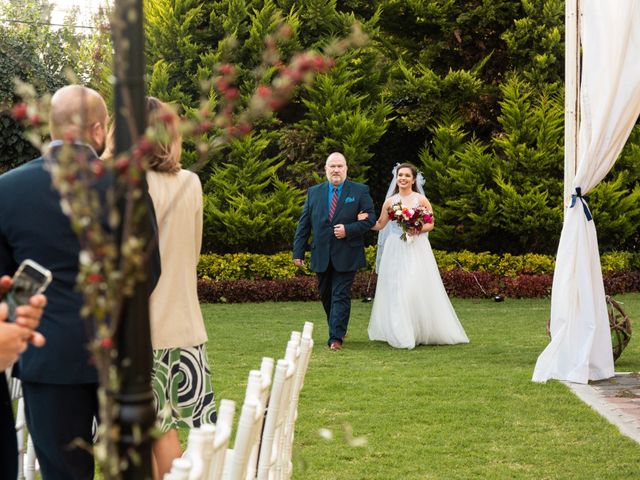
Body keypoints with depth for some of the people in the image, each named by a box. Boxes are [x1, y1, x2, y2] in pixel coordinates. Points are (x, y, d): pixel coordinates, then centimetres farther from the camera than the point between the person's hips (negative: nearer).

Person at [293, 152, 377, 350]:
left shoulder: (360, 191, 1)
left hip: (346, 255, -3)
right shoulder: (314, 192, 8)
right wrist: (298, 252, 2)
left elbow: (370, 219, -3)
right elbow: (304, 224, 7)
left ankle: (336, 338, -6)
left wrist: (348, 230, -17)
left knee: (341, 296, -6)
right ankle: (338, 328, 32)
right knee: (326, 296, 13)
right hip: (321, 256, 4)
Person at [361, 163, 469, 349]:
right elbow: (379, 225, 11)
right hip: (395, 250, 2)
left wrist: (418, 230, -15)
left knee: (419, 289, -8)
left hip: (417, 249, -2)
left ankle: (423, 331, 1)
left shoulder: (421, 200, 1)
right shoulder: (390, 201, 8)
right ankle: (399, 333, 7)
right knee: (395, 290, 0)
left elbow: (431, 224, 3)